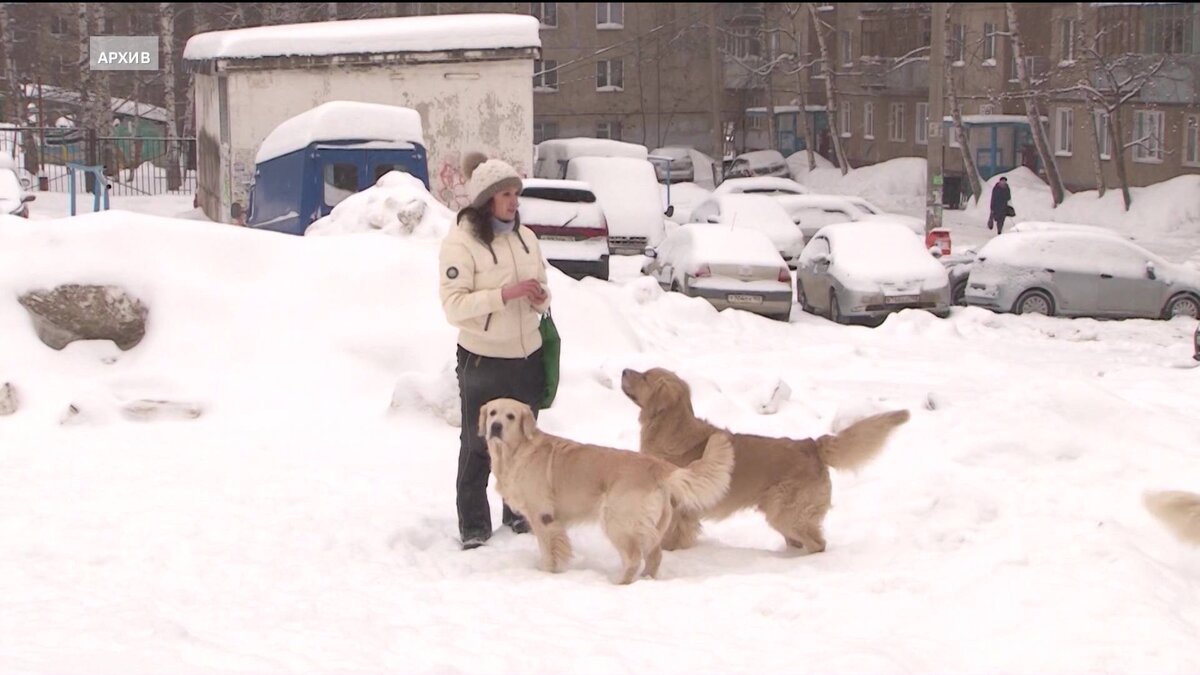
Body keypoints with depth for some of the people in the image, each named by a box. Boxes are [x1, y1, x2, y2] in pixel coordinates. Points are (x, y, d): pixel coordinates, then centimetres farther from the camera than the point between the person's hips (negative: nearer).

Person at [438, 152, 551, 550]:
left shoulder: (525, 237, 6)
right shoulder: (460, 242, -13)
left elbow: (541, 287, 17)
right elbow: (453, 305, -20)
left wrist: (541, 299, -7)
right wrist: (505, 293, -27)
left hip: (527, 356, 6)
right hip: (482, 360, -6)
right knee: (478, 446, 4)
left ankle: (520, 512, 31)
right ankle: (474, 525, 13)